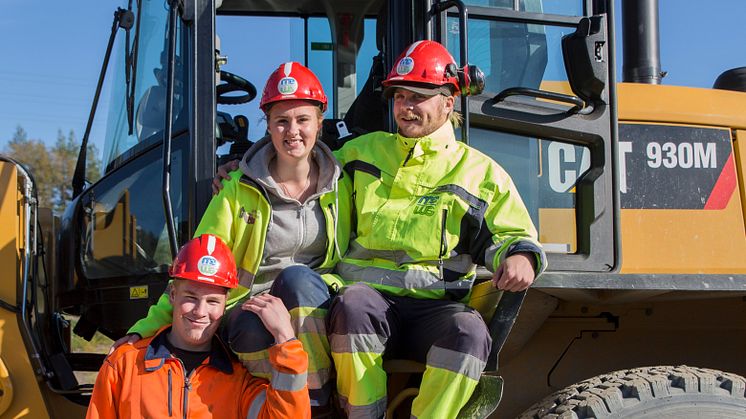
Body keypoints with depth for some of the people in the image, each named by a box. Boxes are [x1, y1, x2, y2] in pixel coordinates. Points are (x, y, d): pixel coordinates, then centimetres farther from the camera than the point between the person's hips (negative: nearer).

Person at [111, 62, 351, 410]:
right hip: (251, 310, -1)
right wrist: (146, 328, -9)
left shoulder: (338, 187, 4)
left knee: (296, 277, -32)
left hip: (314, 311, 1)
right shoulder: (239, 191, -2)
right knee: (253, 330, -36)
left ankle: (318, 396, -24)